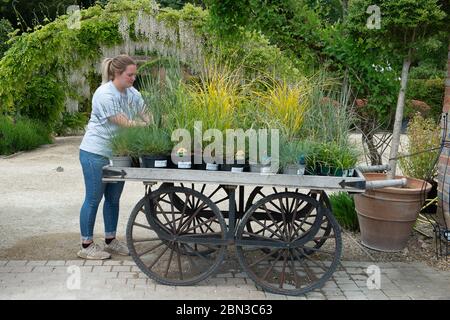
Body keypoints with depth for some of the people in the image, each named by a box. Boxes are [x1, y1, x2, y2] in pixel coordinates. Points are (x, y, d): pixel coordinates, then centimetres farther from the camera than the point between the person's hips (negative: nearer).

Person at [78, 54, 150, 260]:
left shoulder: (131, 93, 3)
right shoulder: (105, 95, -21)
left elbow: (145, 115, -2)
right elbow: (124, 123, -22)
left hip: (117, 153, 8)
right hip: (95, 153, -8)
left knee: (113, 198, 14)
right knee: (93, 199, 1)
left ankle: (110, 240, 28)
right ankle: (86, 246, 13)